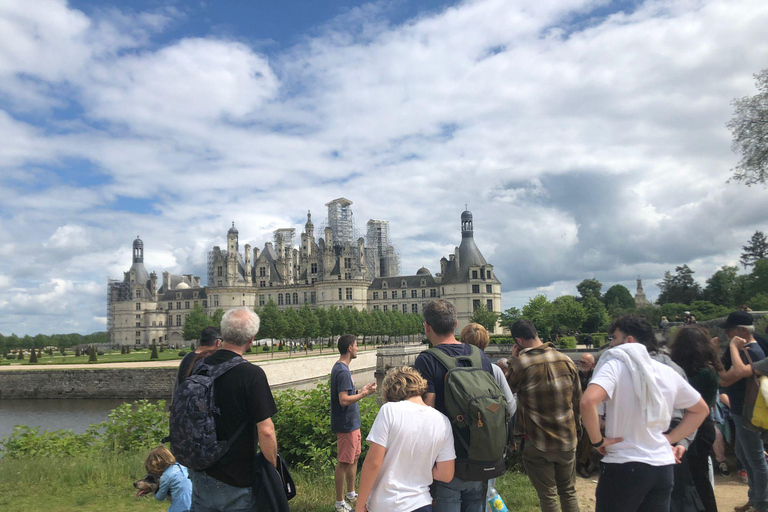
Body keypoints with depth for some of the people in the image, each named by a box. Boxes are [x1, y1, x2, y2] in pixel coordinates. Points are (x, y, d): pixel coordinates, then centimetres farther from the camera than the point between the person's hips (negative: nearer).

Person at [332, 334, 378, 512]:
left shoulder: (341, 368, 10)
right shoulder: (342, 371, -22)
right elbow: (344, 400, -27)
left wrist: (361, 391, 9)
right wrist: (364, 394, -19)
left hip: (352, 422, 10)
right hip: (346, 424, -10)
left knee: (354, 457, 20)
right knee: (344, 463, 1)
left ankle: (351, 494, 35)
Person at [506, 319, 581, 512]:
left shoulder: (521, 364, -19)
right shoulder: (566, 361, -4)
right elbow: (577, 400, 4)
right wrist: (575, 430, 16)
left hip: (538, 444, -4)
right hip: (568, 440, 4)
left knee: (548, 496, 9)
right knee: (569, 492, 19)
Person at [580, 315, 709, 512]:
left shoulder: (615, 364, -13)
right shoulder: (667, 371, 7)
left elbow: (588, 402, -30)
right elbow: (700, 410, 21)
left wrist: (597, 441, -15)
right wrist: (670, 439, 13)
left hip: (624, 466, -5)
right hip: (664, 467, 6)